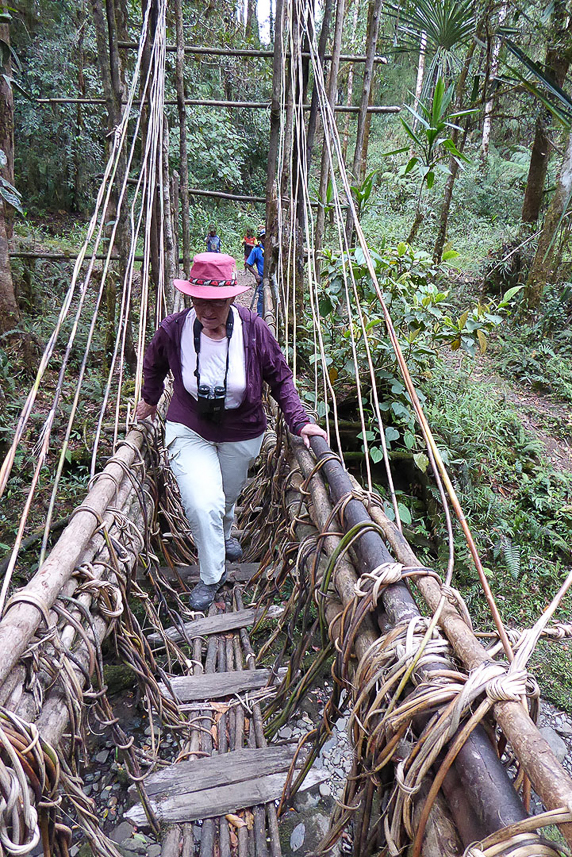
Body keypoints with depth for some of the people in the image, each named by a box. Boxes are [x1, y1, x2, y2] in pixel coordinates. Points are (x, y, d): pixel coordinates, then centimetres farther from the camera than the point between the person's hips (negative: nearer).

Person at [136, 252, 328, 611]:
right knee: (203, 503, -18)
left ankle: (224, 535, 61)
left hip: (241, 434, 2)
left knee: (227, 497, 23)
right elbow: (154, 365, 6)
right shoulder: (174, 329, -18)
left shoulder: (254, 329, -20)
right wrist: (150, 400, 19)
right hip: (189, 431, -1)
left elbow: (281, 378, -8)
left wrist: (299, 420, -17)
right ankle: (212, 575, 10)